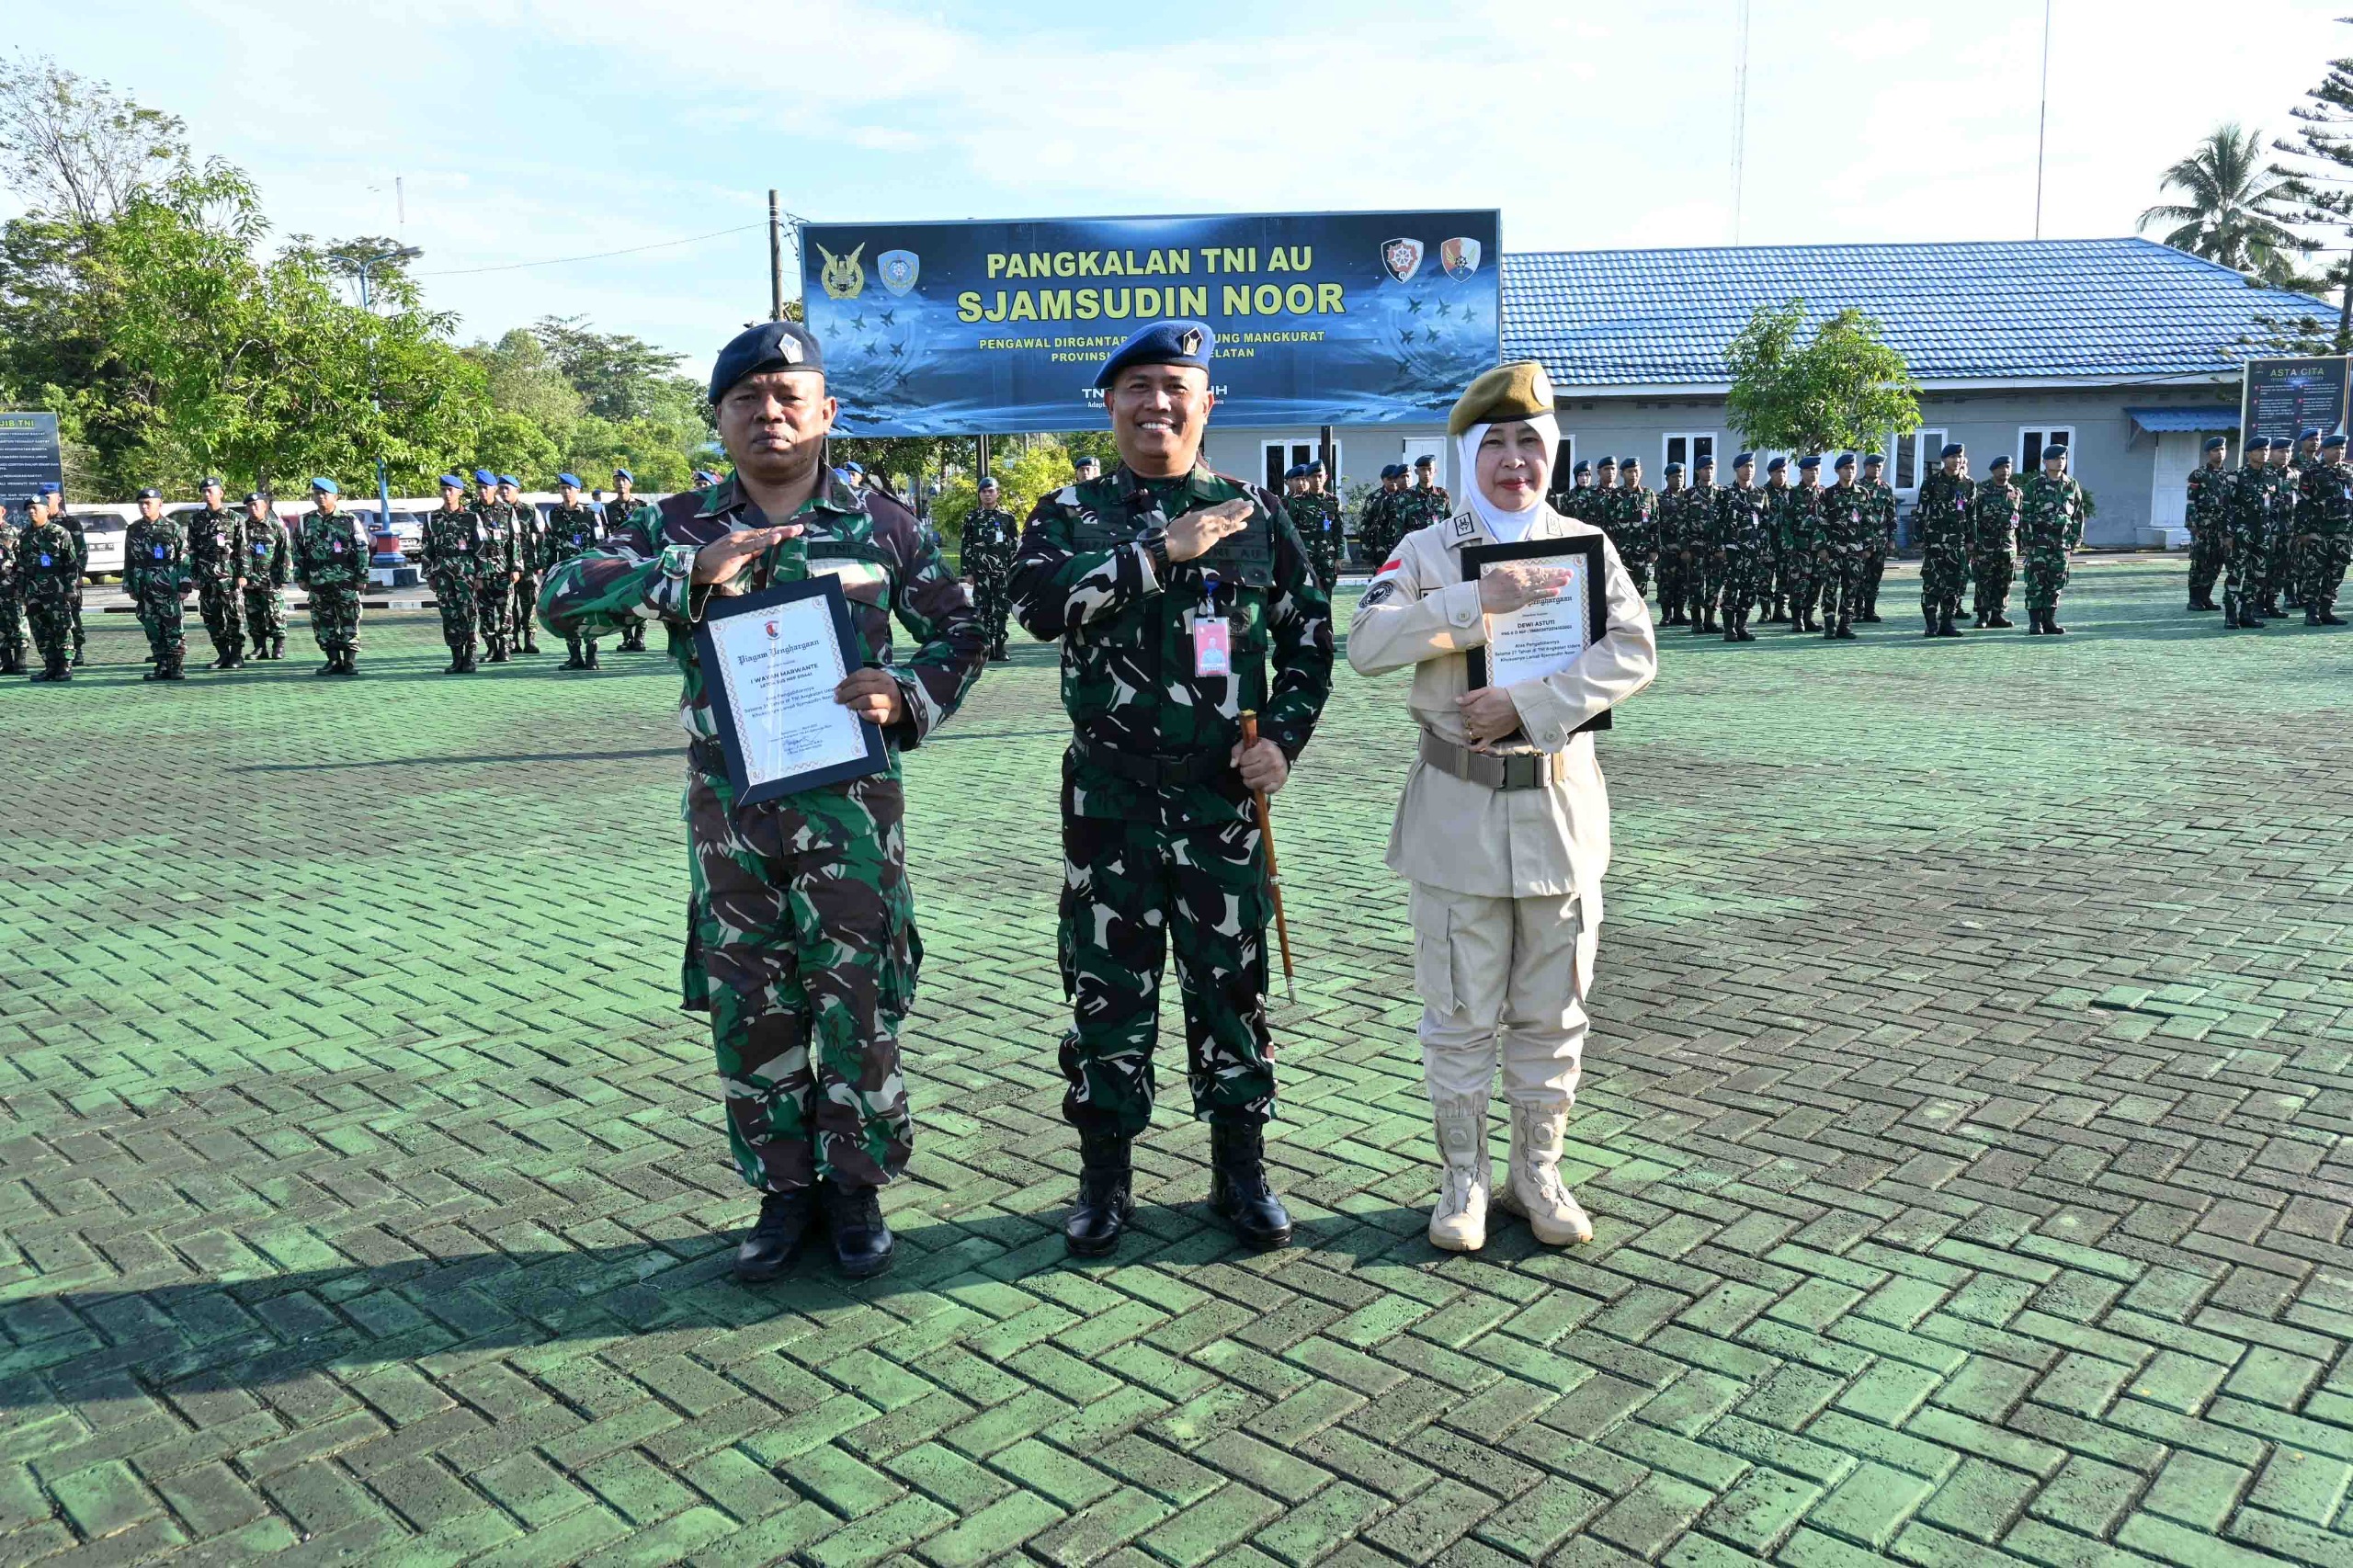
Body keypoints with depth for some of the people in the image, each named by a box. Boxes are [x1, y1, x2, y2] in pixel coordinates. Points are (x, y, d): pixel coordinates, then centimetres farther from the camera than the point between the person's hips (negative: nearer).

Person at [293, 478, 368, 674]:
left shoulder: (349, 521, 1)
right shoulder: (306, 522, 10)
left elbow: (362, 550, 0)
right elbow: (298, 551, 14)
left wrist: (362, 577, -3)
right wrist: (301, 577, 8)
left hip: (346, 581, -3)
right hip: (318, 583, 3)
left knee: (349, 622, -3)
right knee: (323, 624, 4)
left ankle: (350, 661, 3)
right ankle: (333, 661, 12)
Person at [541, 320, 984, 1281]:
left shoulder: (880, 523, 2)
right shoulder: (681, 526, 4)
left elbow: (960, 632, 8)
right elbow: (560, 599, -6)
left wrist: (908, 695, -13)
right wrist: (689, 572, -19)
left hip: (851, 804, -1)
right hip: (729, 810, 2)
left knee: (859, 1003, 4)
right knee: (749, 1010, 9)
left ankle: (855, 1187, 23)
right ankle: (784, 1189, 27)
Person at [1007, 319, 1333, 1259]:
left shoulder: (1255, 513, 7)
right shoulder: (1070, 513, 4)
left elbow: (1309, 635, 10)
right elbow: (1039, 604, -17)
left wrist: (1284, 737, -3)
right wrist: (1160, 551, -19)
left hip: (1224, 796, 1)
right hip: (1108, 797, 0)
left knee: (1230, 983, 9)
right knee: (1106, 985, 7)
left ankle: (1241, 1173, 25)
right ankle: (1104, 1179, 22)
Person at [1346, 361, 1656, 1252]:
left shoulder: (1587, 547, 6)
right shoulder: (1428, 551, 1)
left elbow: (1633, 652, -8)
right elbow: (1367, 644, -14)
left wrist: (1528, 707, -20)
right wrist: (1479, 599, -23)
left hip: (1561, 806, 2)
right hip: (1457, 813, -2)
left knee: (1552, 1014, 11)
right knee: (1461, 1016, 6)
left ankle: (1539, 1173, 26)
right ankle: (1463, 1178, 21)